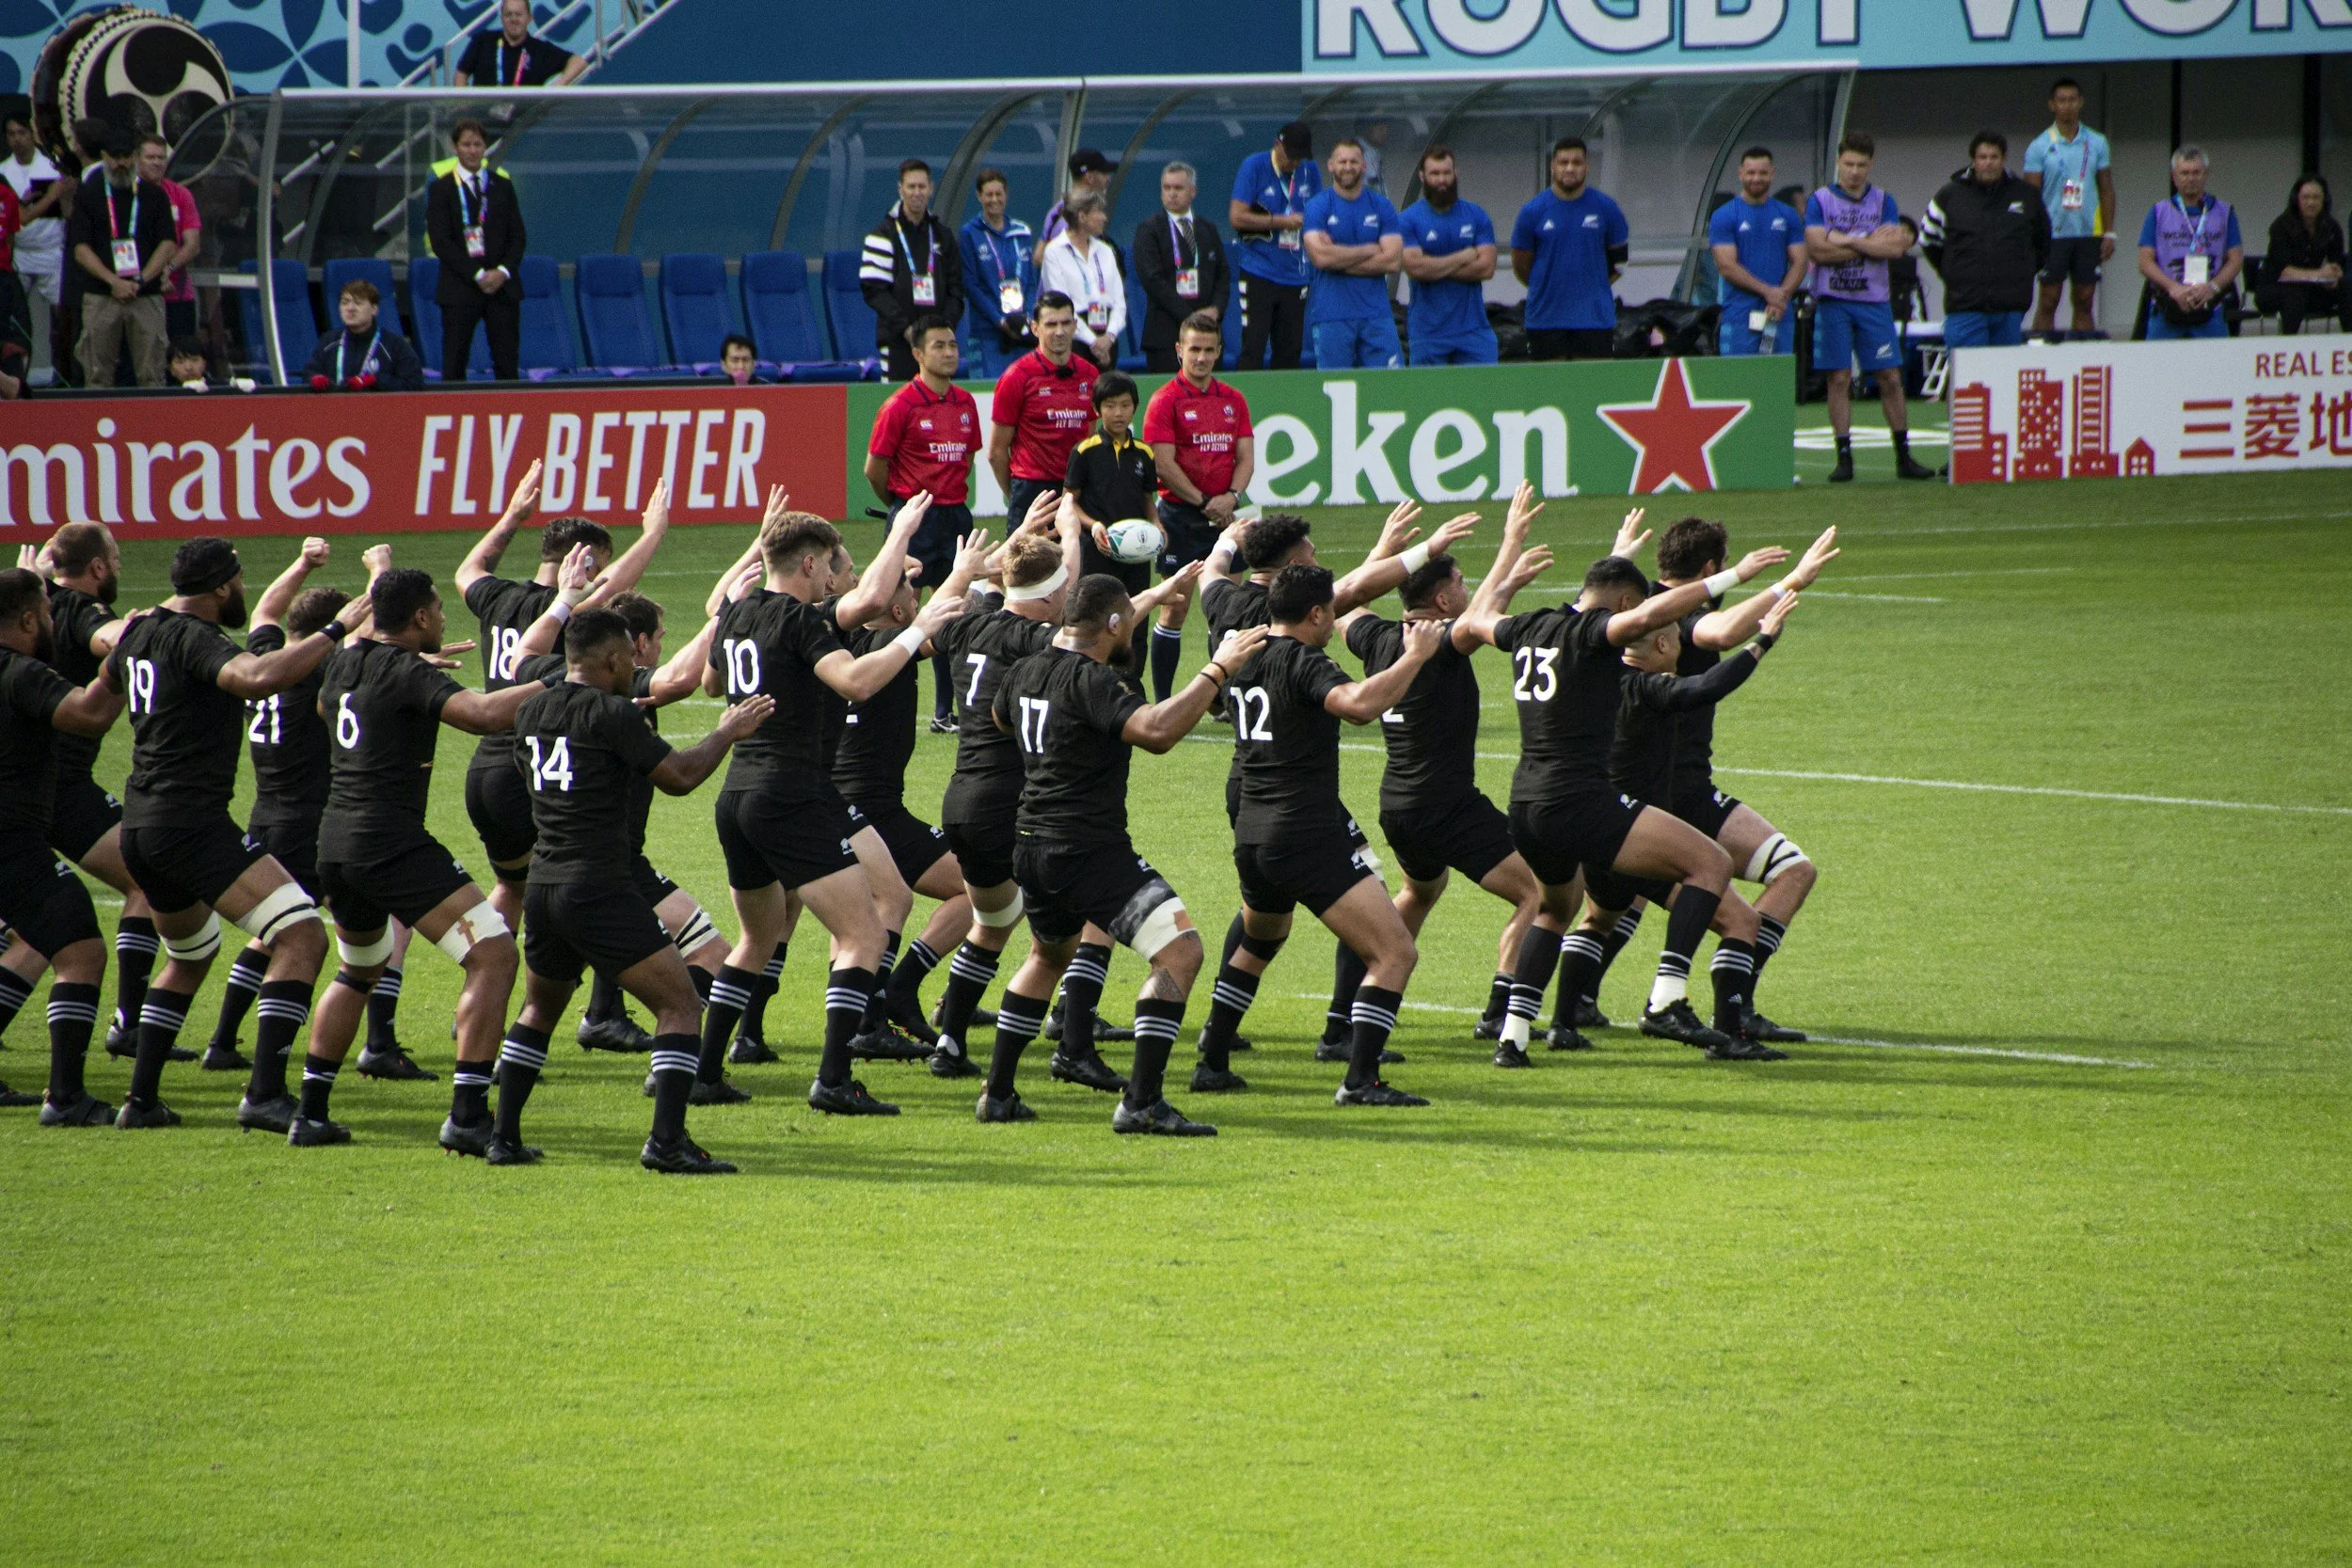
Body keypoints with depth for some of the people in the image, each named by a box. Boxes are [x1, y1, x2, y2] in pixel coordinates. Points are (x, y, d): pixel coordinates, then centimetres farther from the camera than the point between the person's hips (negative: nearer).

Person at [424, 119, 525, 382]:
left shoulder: (502, 185, 12)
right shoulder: (442, 189, 2)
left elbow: (517, 235, 10)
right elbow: (441, 242, -5)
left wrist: (503, 271, -8)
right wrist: (477, 275, -13)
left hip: (503, 285, 3)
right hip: (460, 288, -3)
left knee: (507, 365, 0)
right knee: (454, 366, -3)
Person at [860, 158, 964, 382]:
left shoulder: (943, 235, 14)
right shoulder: (883, 235, 1)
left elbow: (955, 288, 14)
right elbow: (874, 290, -6)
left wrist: (948, 325, -4)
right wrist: (906, 328, -15)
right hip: (897, 342, -4)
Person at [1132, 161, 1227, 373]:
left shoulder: (1208, 230, 17)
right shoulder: (1148, 230, 1)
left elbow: (1223, 276, 17)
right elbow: (1152, 279, -9)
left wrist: (1216, 309, -2)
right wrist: (1188, 316, -13)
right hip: (1166, 332, -4)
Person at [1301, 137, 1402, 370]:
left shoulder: (1381, 207, 8)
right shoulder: (1318, 207, 2)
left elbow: (1394, 260, -2)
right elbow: (1320, 256, -13)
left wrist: (1339, 260, -7)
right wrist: (1369, 250, -5)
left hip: (1376, 313, 2)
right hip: (1330, 314, -2)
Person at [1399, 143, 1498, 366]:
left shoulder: (1477, 216, 7)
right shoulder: (1408, 220, 0)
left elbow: (1486, 267, -3)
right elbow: (1414, 267, -14)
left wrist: (1436, 268, -8)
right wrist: (1463, 258, -6)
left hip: (1473, 328, 2)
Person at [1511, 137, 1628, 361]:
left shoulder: (1606, 209, 1)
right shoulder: (1533, 212, -1)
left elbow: (1619, 258, 14)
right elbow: (1520, 267, 9)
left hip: (1595, 317, 0)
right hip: (1545, 319, 0)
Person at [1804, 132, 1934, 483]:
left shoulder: (1883, 202, 9)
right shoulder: (1820, 200, 3)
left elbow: (1896, 246, -5)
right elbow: (1817, 249, -10)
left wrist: (1847, 241, -10)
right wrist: (1871, 243, -7)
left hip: (1874, 300, 2)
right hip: (1833, 300, -2)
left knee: (1890, 378, 0)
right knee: (1840, 379, -3)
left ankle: (1904, 457, 5)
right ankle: (1844, 458, 2)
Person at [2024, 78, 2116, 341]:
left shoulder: (2096, 144, 8)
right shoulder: (2040, 147, -1)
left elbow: (2106, 189, 11)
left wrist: (2109, 233, 4)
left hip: (2088, 233, 3)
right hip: (2054, 232, -3)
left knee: (2085, 301, 6)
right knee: (2049, 300, -2)